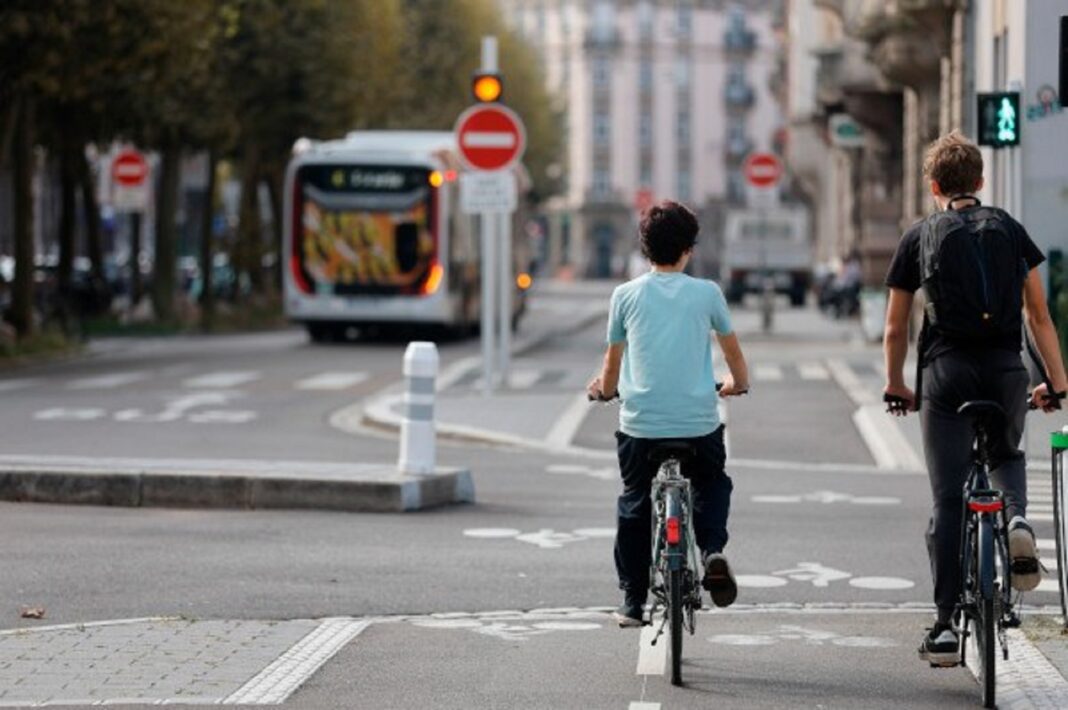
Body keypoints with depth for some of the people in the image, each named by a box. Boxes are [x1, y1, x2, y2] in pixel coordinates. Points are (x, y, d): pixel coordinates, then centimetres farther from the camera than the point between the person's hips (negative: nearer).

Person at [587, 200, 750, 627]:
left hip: (639, 422, 0)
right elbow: (732, 349, 18)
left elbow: (613, 360, 14)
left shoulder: (626, 295, 3)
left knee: (634, 505, 16)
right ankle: (713, 551, -2)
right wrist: (738, 382, 39)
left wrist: (604, 389, 36)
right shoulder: (706, 294, 2)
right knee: (712, 484, 25)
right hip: (699, 423, 0)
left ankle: (632, 602, 17)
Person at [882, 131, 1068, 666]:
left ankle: (947, 627, -2)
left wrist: (895, 386, 24)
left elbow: (895, 329, 11)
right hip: (1006, 370, 2)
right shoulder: (1009, 229, 12)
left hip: (947, 371, -1)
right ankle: (1017, 521, -4)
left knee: (948, 501, 1)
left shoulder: (919, 237, 8)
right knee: (1006, 456, 29)